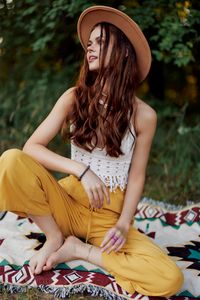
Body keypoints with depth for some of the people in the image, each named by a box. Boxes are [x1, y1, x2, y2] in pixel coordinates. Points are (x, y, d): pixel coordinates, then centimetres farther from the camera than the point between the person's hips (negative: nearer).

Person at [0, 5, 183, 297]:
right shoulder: (74, 98, -3)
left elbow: (136, 176, -1)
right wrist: (81, 170, -23)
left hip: (109, 217, 0)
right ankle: (54, 237, -6)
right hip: (68, 203, 1)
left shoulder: (144, 115, -6)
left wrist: (123, 225, -15)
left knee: (170, 279, -24)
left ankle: (79, 249, -6)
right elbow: (32, 147, -9)